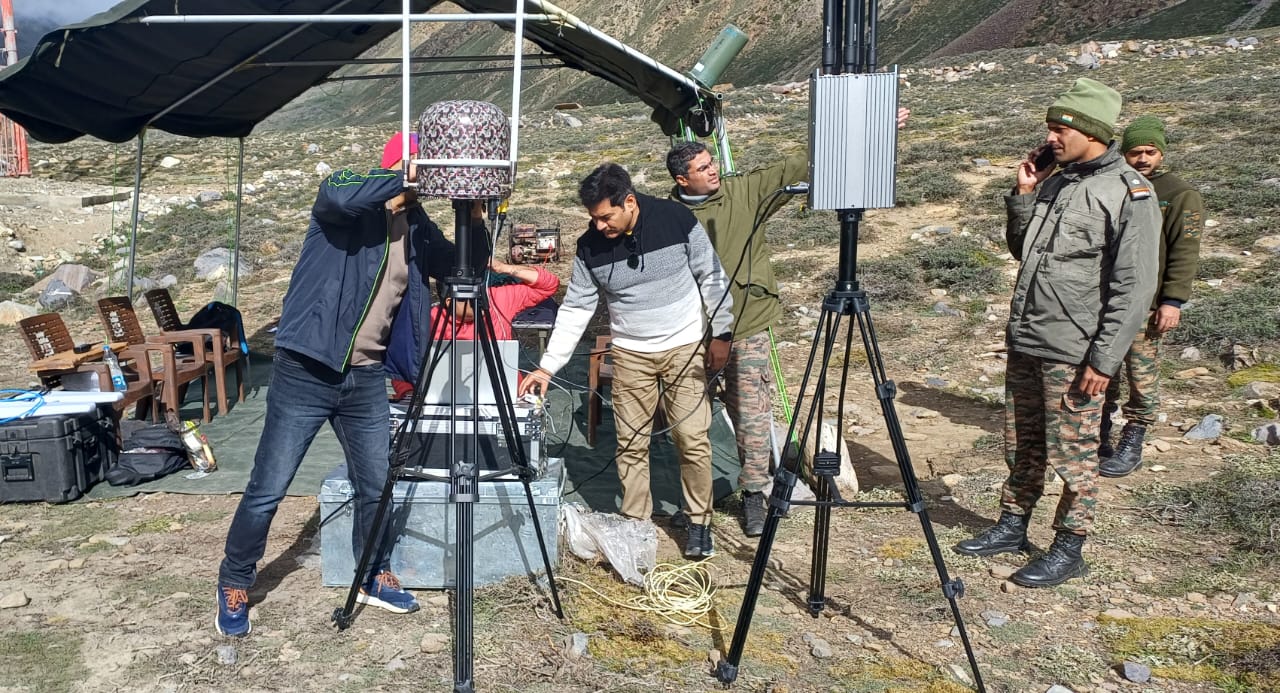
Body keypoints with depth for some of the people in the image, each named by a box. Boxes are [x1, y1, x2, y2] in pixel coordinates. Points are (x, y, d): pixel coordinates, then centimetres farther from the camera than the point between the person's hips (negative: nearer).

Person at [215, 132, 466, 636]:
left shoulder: (414, 225, 8)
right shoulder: (347, 200, -10)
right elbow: (339, 196, -33)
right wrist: (405, 179, -27)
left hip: (365, 377, 6)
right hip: (305, 372, -6)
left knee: (375, 486, 13)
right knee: (268, 489, 2)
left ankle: (375, 578, 33)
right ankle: (234, 585, 23)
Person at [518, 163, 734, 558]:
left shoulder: (677, 220, -15)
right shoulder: (590, 246, -9)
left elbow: (712, 278, -4)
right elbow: (575, 309, -4)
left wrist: (721, 334, -1)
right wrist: (548, 366, -9)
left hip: (685, 347, -2)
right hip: (630, 354, 2)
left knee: (693, 439, -2)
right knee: (631, 444, 3)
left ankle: (699, 522, 15)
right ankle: (635, 524, 18)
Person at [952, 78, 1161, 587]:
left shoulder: (1128, 193, -12)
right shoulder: (1055, 181, 12)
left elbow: (1133, 288, -15)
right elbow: (1021, 250, 20)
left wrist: (1104, 359, -19)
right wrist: (1024, 196, 5)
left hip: (1073, 353, -7)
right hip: (1024, 342, 8)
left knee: (1072, 452, 3)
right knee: (1020, 444, 17)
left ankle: (1068, 549, 16)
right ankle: (1012, 527, 31)